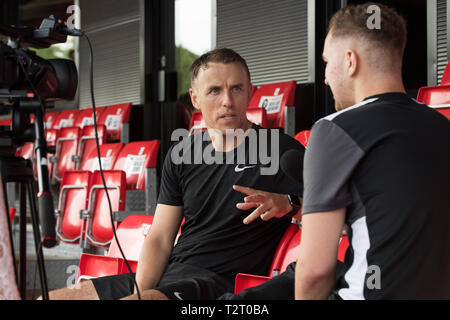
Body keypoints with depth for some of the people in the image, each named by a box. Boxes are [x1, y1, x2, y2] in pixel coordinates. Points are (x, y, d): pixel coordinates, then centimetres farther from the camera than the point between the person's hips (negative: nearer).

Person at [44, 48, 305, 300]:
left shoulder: (281, 150, -1)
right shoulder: (181, 155, 13)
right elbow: (159, 239, 9)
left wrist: (287, 202, -27)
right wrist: (139, 293, -7)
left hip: (219, 283, -6)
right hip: (164, 277, 7)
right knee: (47, 298, 3)